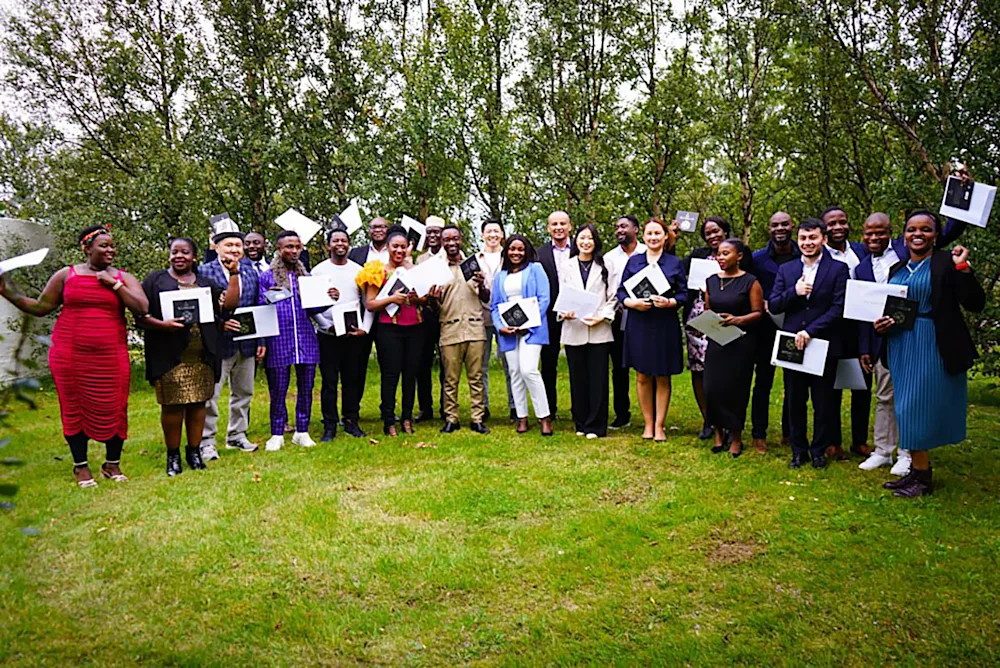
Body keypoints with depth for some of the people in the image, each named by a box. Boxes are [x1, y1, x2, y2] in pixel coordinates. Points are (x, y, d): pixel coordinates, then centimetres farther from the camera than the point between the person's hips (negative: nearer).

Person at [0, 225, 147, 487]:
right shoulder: (66, 275, 6)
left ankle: (112, 464, 17)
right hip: (69, 356, 0)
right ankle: (81, 466, 19)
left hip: (110, 358, 0)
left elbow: (142, 309, -7)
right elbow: (40, 307, 10)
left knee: (112, 410, 0)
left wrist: (114, 284, -10)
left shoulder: (123, 278, 6)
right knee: (74, 409, 5)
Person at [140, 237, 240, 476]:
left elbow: (229, 305, 4)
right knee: (172, 405, -1)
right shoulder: (156, 280, 8)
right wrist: (163, 324, -17)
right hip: (170, 356, -3)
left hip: (201, 356, 3)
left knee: (198, 403, 6)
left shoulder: (205, 283, 17)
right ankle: (173, 455, 13)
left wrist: (234, 274, 2)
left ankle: (194, 451, 19)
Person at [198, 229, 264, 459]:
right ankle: (206, 442, 8)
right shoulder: (204, 272, -4)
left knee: (244, 392, 15)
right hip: (218, 343, -5)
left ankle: (237, 436, 29)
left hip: (247, 343, 5)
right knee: (210, 395, -2)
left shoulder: (251, 271, 10)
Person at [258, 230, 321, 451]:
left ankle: (302, 432, 18)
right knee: (278, 391, 3)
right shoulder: (266, 277, 4)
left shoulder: (306, 276, 14)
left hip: (306, 340, 3)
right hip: (278, 342, -3)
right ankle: (277, 435, 15)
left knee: (306, 388, 7)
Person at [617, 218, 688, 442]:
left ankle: (659, 426, 14)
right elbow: (621, 291, 6)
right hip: (638, 324, 1)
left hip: (665, 325, -1)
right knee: (642, 376, 5)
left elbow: (684, 294, 3)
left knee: (662, 377, 4)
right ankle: (648, 424, 17)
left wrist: (669, 302, -17)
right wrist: (631, 302, -14)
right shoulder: (633, 261, 8)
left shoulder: (675, 263, 5)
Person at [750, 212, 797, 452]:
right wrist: (760, 304, -13)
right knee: (763, 382, 5)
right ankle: (759, 435, 13)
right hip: (766, 328, -1)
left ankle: (789, 433, 23)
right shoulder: (757, 259, 1)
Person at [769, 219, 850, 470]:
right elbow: (773, 306, 2)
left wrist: (810, 331, -17)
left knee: (823, 402, 7)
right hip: (792, 345, 3)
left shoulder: (838, 269, -1)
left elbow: (838, 308, -9)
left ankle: (819, 449, 22)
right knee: (795, 401, 9)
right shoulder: (785, 270, 8)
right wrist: (794, 292, -16)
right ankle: (798, 449, 22)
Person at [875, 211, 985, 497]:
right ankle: (916, 471, 22)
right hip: (900, 346, 6)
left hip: (932, 347, -6)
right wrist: (880, 324, 0)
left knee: (917, 409, -5)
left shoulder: (946, 263, -5)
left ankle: (922, 478, 9)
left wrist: (963, 269, -23)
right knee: (908, 411, 11)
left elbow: (975, 304, -12)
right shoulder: (897, 269, 13)